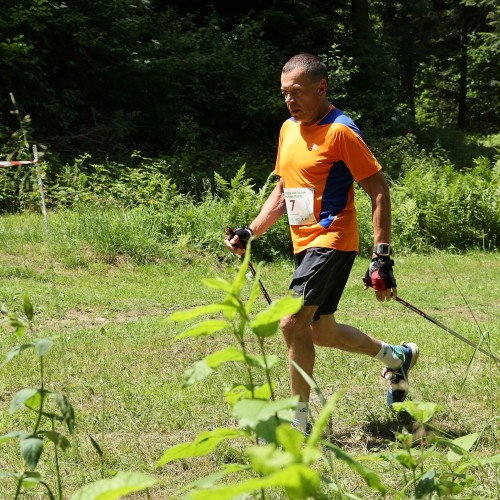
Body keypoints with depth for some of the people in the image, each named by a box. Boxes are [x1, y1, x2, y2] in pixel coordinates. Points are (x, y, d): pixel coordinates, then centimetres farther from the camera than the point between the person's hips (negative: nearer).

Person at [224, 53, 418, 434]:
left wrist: (382, 258, -18)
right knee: (321, 331, 17)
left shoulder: (341, 131, -13)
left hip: (332, 241, -9)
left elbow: (379, 192, -13)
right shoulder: (289, 129, 12)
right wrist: (250, 232, 10)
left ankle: (299, 419, -6)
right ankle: (395, 356, 38)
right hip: (305, 244, 9)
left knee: (293, 323, -17)